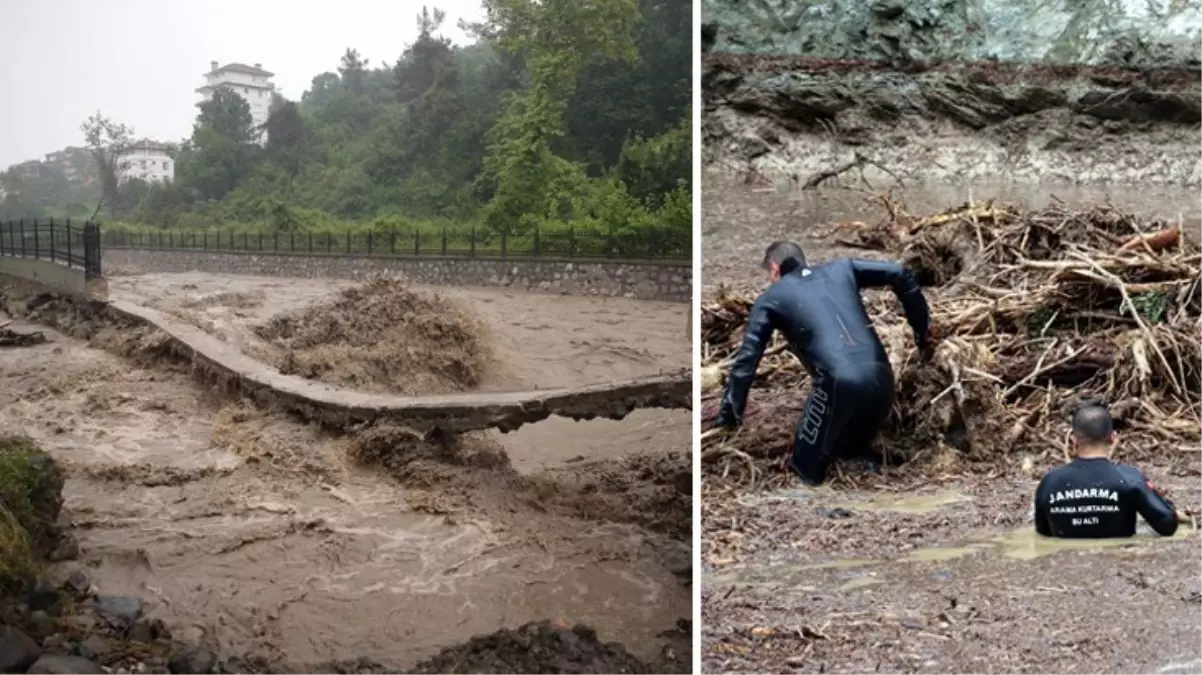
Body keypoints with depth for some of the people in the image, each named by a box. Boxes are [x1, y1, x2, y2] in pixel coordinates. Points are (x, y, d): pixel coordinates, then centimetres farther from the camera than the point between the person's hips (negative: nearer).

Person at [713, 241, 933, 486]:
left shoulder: (771, 298, 14)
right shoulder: (841, 268, 24)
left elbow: (748, 357, 9)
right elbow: (900, 274, 21)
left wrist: (730, 411, 13)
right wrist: (922, 328, 27)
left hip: (839, 383, -5)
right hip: (881, 376, 5)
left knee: (807, 468, 10)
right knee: (856, 452, 28)